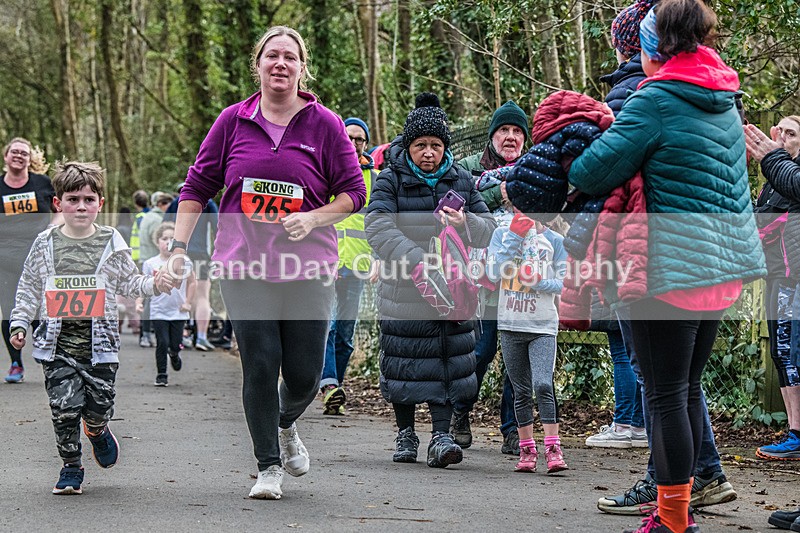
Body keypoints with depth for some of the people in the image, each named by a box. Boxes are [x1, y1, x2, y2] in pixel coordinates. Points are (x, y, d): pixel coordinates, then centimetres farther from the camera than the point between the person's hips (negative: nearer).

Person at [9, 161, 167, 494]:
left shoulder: (111, 243, 5)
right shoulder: (45, 244, 5)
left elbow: (129, 282, 11)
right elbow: (29, 288, 13)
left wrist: (154, 284, -7)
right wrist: (20, 323, 7)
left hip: (99, 339, 0)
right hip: (57, 341, 0)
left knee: (99, 403, 1)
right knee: (64, 406, -6)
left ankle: (96, 430, 38)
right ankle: (71, 468, 10)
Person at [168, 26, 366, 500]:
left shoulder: (325, 124, 2)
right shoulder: (234, 121, 5)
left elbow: (354, 193, 5)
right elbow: (198, 186, 11)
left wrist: (312, 218, -12)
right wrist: (179, 247, 3)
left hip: (308, 269, 0)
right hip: (244, 266, 0)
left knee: (305, 375, 1)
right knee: (260, 367, -6)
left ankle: (286, 424, 36)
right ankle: (269, 466, 9)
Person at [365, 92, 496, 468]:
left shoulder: (461, 180, 7)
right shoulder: (390, 180, -4)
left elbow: (488, 231, 8)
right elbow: (378, 229, -18)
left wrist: (465, 223, -16)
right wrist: (420, 264, -30)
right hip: (403, 293, -2)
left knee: (448, 362, -4)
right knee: (405, 362, 5)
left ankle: (441, 436, -2)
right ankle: (405, 433, 20)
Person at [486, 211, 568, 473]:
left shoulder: (554, 240, 4)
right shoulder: (502, 234, 7)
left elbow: (562, 283, 4)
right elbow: (493, 272, -7)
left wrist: (538, 281, -16)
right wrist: (515, 235, -11)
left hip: (543, 326, -2)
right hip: (510, 325, 2)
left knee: (543, 385, -16)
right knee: (521, 391, 7)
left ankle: (553, 451, -15)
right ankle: (527, 450, 14)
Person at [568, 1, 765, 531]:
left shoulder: (655, 100, -12)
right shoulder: (724, 102, 13)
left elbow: (598, 169, -17)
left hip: (674, 266, -8)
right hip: (723, 265, 8)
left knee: (666, 392, -2)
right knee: (688, 386, 17)